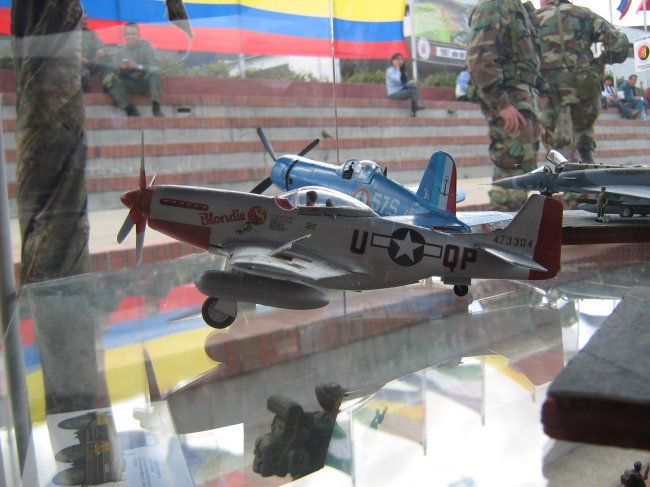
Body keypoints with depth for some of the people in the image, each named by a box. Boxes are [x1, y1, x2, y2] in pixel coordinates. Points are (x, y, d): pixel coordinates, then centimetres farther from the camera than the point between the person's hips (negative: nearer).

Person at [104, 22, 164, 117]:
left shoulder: (146, 46, -4)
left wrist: (138, 66, -31)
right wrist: (121, 68, -20)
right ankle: (130, 109, -27)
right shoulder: (122, 50, 6)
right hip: (131, 85, 3)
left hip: (147, 82, -3)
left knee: (154, 73, -34)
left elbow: (155, 68, -16)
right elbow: (118, 73, 4)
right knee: (109, 79, -20)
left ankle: (156, 108, -35)